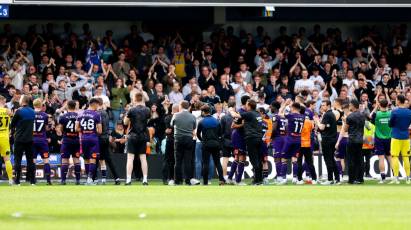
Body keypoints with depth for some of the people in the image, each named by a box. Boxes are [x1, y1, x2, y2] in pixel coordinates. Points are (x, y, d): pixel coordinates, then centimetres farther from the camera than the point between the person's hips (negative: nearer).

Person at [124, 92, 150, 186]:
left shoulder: (132, 110, -10)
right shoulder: (147, 110, 0)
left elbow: (125, 122, -1)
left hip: (133, 136, -3)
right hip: (143, 136, 3)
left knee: (130, 158, -2)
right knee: (143, 158, 8)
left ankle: (128, 180, -9)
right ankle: (145, 180, 4)